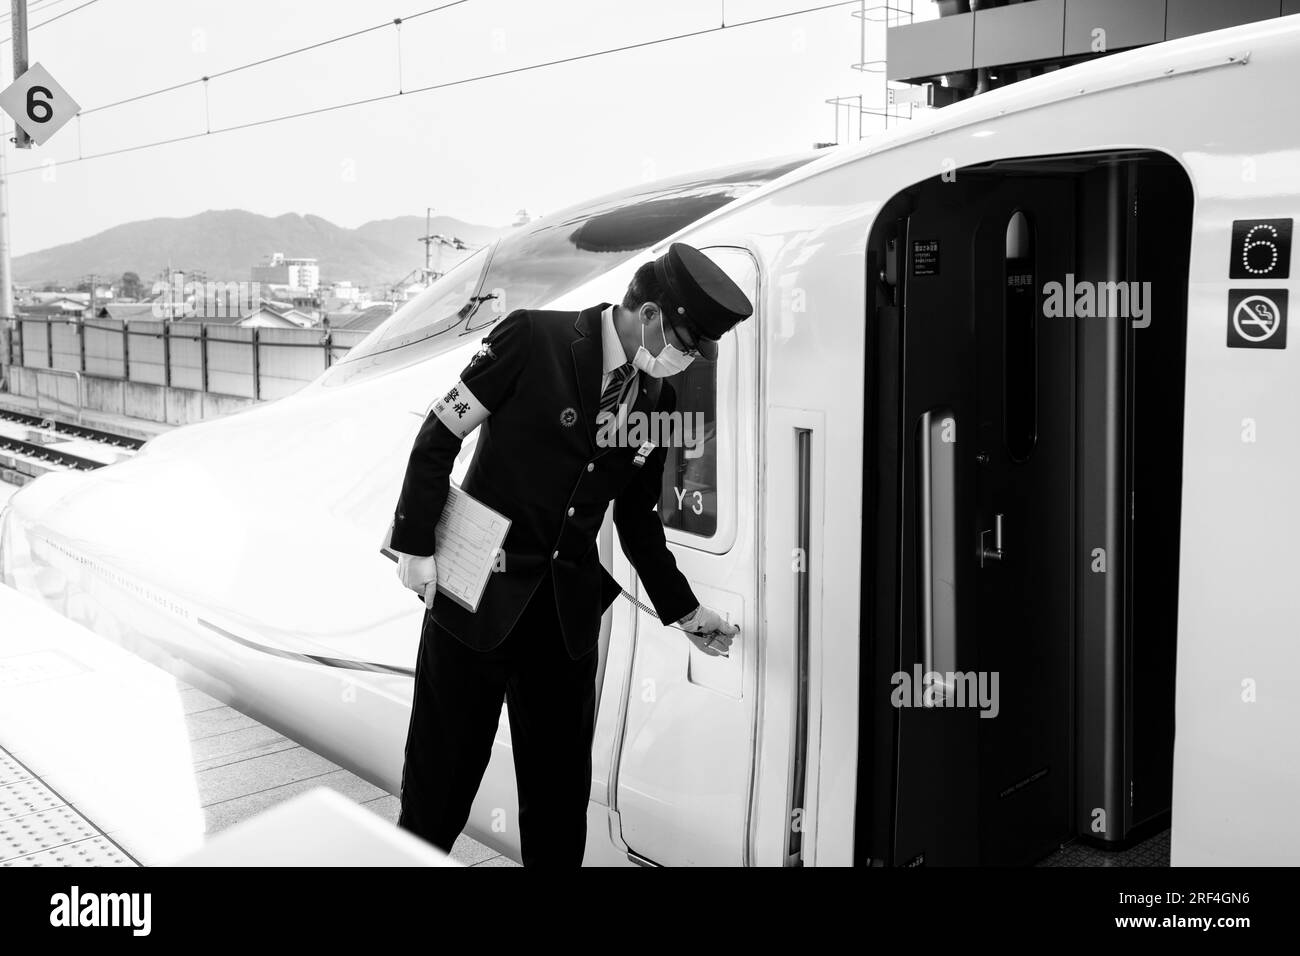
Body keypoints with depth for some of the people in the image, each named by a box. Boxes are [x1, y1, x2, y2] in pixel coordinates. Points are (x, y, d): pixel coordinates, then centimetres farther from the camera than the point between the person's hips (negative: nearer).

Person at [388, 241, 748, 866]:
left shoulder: (657, 401, 5)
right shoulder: (533, 339, -11)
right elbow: (439, 433, -7)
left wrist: (683, 610, 16)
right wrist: (416, 544, -9)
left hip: (568, 609, 5)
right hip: (475, 596, -4)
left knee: (560, 787, 12)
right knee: (442, 772, 8)